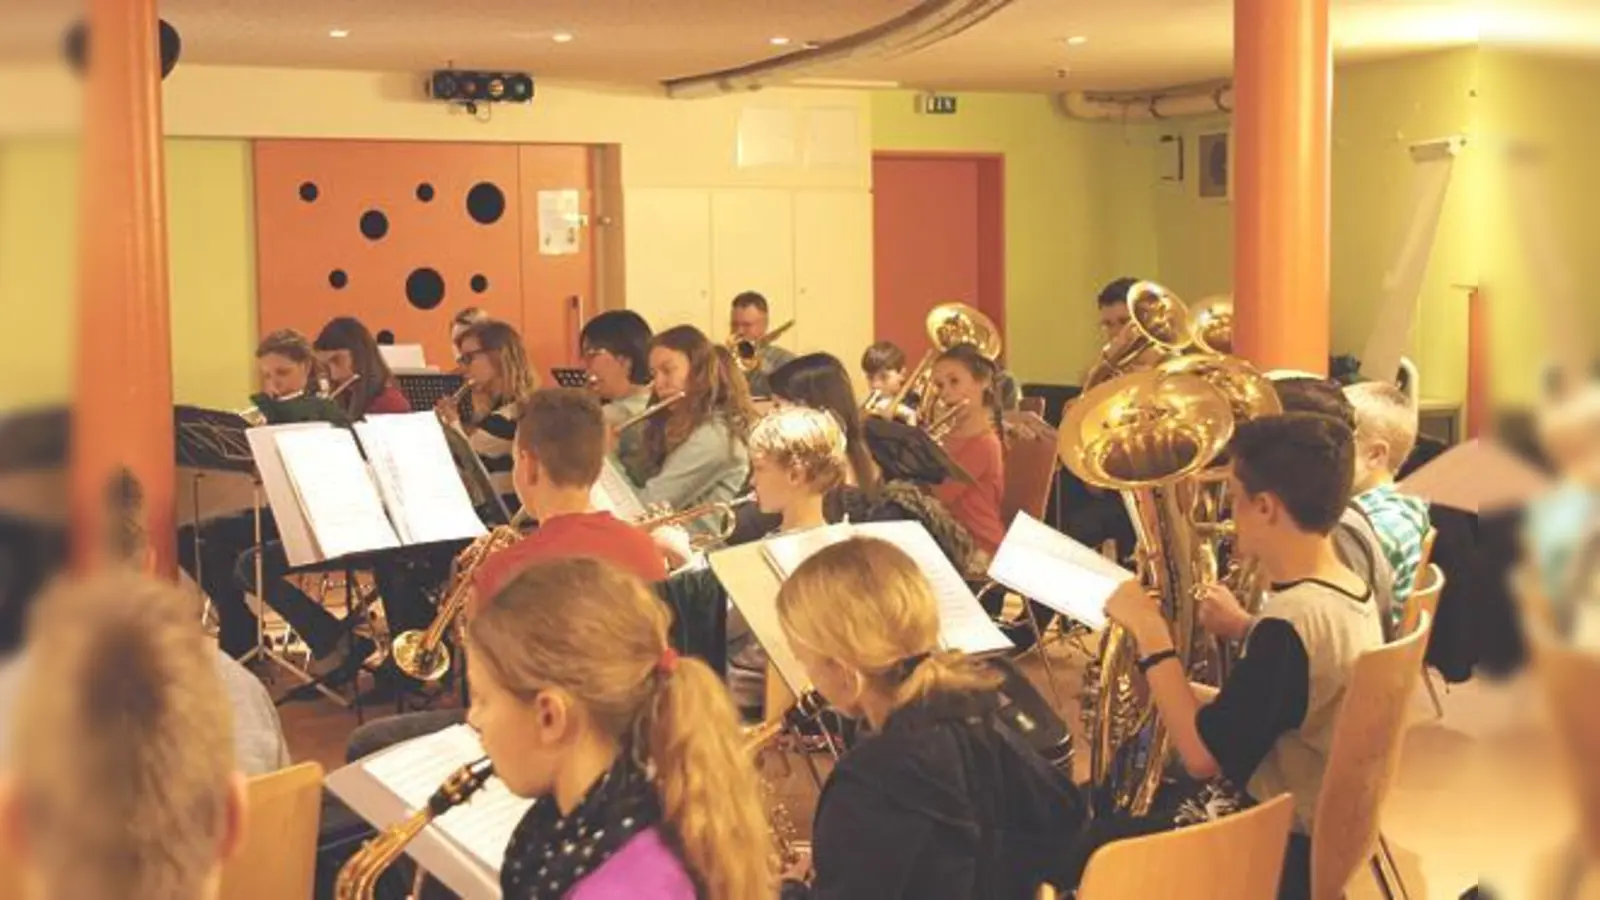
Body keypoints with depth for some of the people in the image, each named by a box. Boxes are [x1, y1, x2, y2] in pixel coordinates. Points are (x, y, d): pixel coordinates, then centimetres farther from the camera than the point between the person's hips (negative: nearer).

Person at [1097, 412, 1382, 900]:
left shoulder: (1292, 620, -30)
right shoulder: (1352, 592, 0)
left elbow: (1202, 756, -28)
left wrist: (1150, 633, -22)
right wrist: (1246, 629, 9)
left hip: (1281, 851, -10)